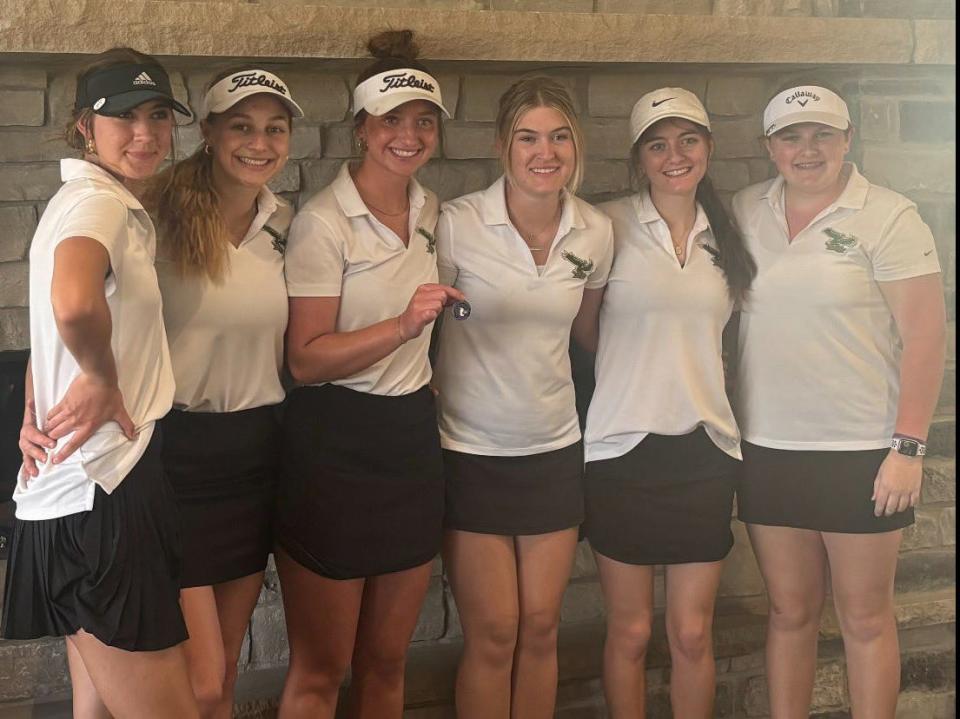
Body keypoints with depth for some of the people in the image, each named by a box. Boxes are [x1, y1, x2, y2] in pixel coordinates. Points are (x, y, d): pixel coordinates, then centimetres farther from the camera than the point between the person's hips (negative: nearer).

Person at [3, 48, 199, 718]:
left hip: (89, 488, 10)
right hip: (104, 493, -10)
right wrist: (103, 378, -18)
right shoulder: (98, 202, -14)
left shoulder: (124, 209, 18)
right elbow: (75, 305, -36)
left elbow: (60, 329, 24)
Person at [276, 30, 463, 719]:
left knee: (386, 663, 15)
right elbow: (305, 358, -18)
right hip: (335, 447, -6)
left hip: (412, 441, 6)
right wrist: (403, 326, -28)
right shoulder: (322, 221, -13)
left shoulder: (432, 211, 8)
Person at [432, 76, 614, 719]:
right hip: (472, 452, -4)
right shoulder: (457, 224, -14)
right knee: (493, 636, 0)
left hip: (555, 449, 4)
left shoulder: (596, 233, -1)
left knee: (541, 629, 10)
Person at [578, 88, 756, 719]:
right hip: (623, 449, -3)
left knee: (693, 635, 7)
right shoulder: (610, 225, -4)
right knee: (630, 631, 7)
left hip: (704, 451, 3)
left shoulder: (726, 237, 9)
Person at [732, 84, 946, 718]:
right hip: (768, 450, 4)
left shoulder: (888, 217, -6)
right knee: (790, 612, 13)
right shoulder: (744, 213, 6)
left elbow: (925, 335, -8)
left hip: (862, 452, -3)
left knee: (866, 617, 7)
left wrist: (909, 446, -13)